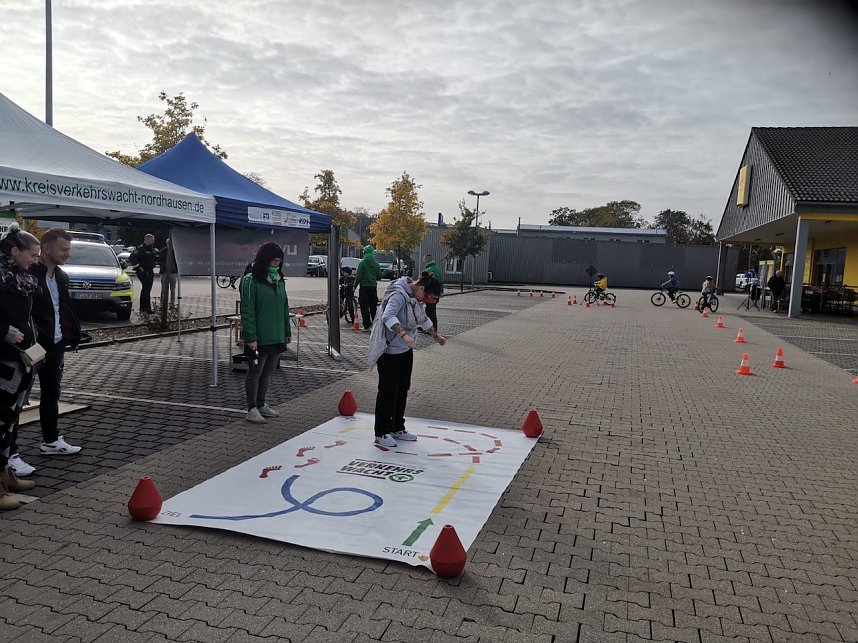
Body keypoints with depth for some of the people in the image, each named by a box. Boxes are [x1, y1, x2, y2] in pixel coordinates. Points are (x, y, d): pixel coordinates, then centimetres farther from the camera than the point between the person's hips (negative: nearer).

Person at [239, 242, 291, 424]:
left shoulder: (280, 281, 11)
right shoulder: (251, 281, -11)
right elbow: (247, 312, -15)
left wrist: (287, 331, 15)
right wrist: (251, 337, -19)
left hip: (276, 337, 7)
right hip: (259, 339, -7)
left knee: (267, 372, 16)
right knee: (255, 372, 4)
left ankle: (262, 404, 29)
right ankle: (252, 409, 14)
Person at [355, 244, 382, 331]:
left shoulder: (362, 262, -9)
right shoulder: (376, 263, 3)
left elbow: (359, 276, -11)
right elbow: (379, 276, 7)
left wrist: (355, 285, -4)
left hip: (364, 286, -4)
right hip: (373, 286, 4)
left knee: (364, 307, 0)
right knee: (373, 307, 12)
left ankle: (367, 326, -3)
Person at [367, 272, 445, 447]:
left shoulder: (414, 297, 6)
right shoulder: (399, 295, -23)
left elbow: (423, 319, 23)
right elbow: (388, 316, -40)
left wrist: (436, 336, 32)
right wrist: (404, 334, -51)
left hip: (406, 351, 9)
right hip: (389, 352, -9)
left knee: (402, 390, 14)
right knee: (388, 392, -2)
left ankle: (397, 429, 27)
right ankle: (381, 434, 10)